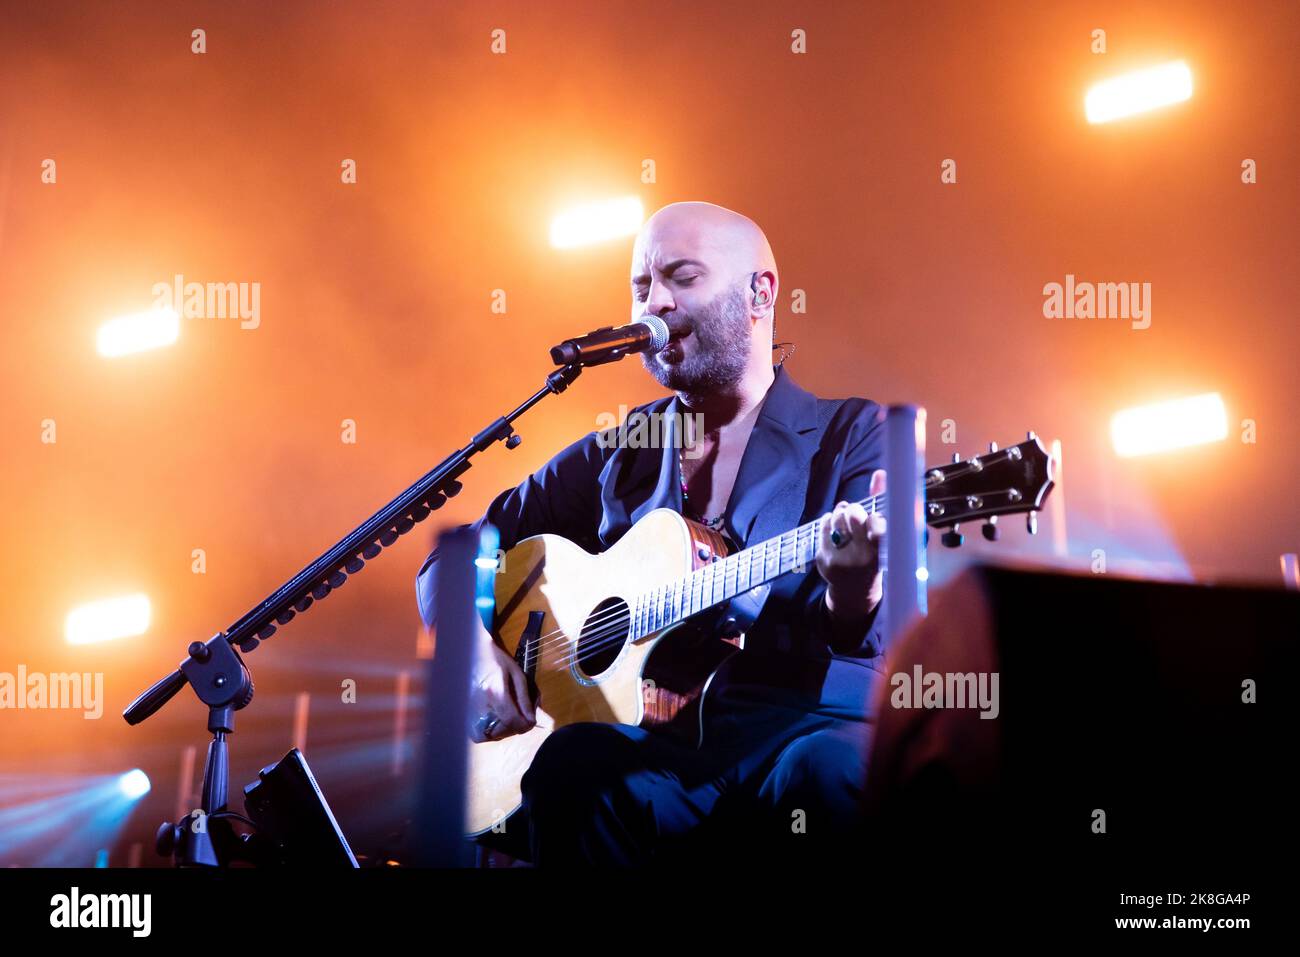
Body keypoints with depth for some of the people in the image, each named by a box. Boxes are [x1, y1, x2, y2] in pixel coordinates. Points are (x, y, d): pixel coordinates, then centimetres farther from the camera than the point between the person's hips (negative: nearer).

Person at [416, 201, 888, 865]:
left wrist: (852, 597, -29)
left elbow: (875, 640, -5)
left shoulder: (851, 436, 8)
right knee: (576, 765, -34)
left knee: (836, 774, -38)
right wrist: (473, 647, 1)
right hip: (653, 744, 2)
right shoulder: (614, 458, 18)